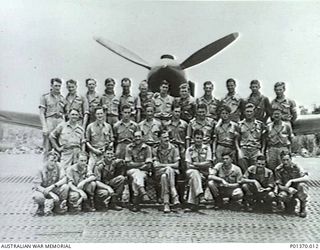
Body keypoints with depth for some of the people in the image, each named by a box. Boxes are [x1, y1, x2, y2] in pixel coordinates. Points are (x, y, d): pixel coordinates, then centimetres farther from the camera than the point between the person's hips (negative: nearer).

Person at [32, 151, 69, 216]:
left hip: (54, 190, 2)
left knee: (65, 187, -26)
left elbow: (64, 180, -19)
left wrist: (51, 187, -33)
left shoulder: (58, 168, -8)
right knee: (37, 197, -36)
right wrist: (51, 193, -32)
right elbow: (37, 185, -20)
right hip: (42, 190, -2)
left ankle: (60, 205, -6)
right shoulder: (41, 169, -16)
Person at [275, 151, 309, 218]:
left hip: (298, 190, -1)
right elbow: (279, 185, -9)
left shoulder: (296, 167, -12)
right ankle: (292, 203, 7)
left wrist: (291, 181, -34)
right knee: (281, 196, -31)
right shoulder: (279, 169, -8)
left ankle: (303, 208, -13)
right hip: (286, 190, 1)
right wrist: (288, 189, -31)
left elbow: (306, 178, -26)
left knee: (301, 185, -33)